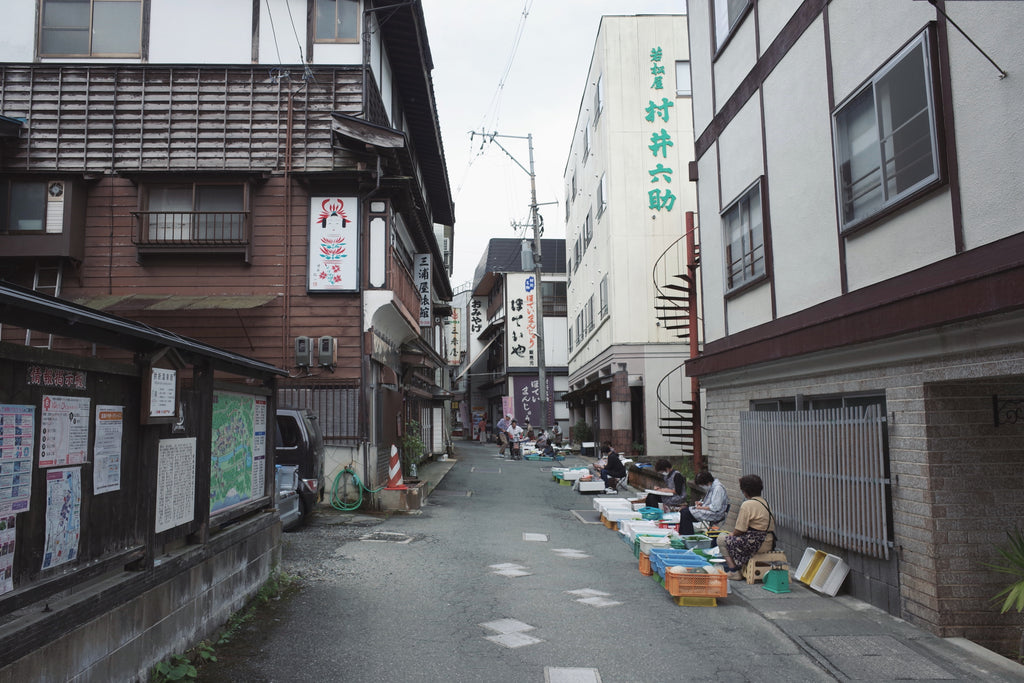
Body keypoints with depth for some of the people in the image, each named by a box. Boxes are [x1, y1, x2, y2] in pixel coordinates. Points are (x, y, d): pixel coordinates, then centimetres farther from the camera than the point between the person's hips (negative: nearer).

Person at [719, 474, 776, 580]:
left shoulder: (747, 505, -14)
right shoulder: (765, 502, 13)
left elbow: (739, 531, -14)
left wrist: (731, 534, 8)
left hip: (757, 544, -9)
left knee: (722, 539, 2)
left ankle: (734, 572, -1)